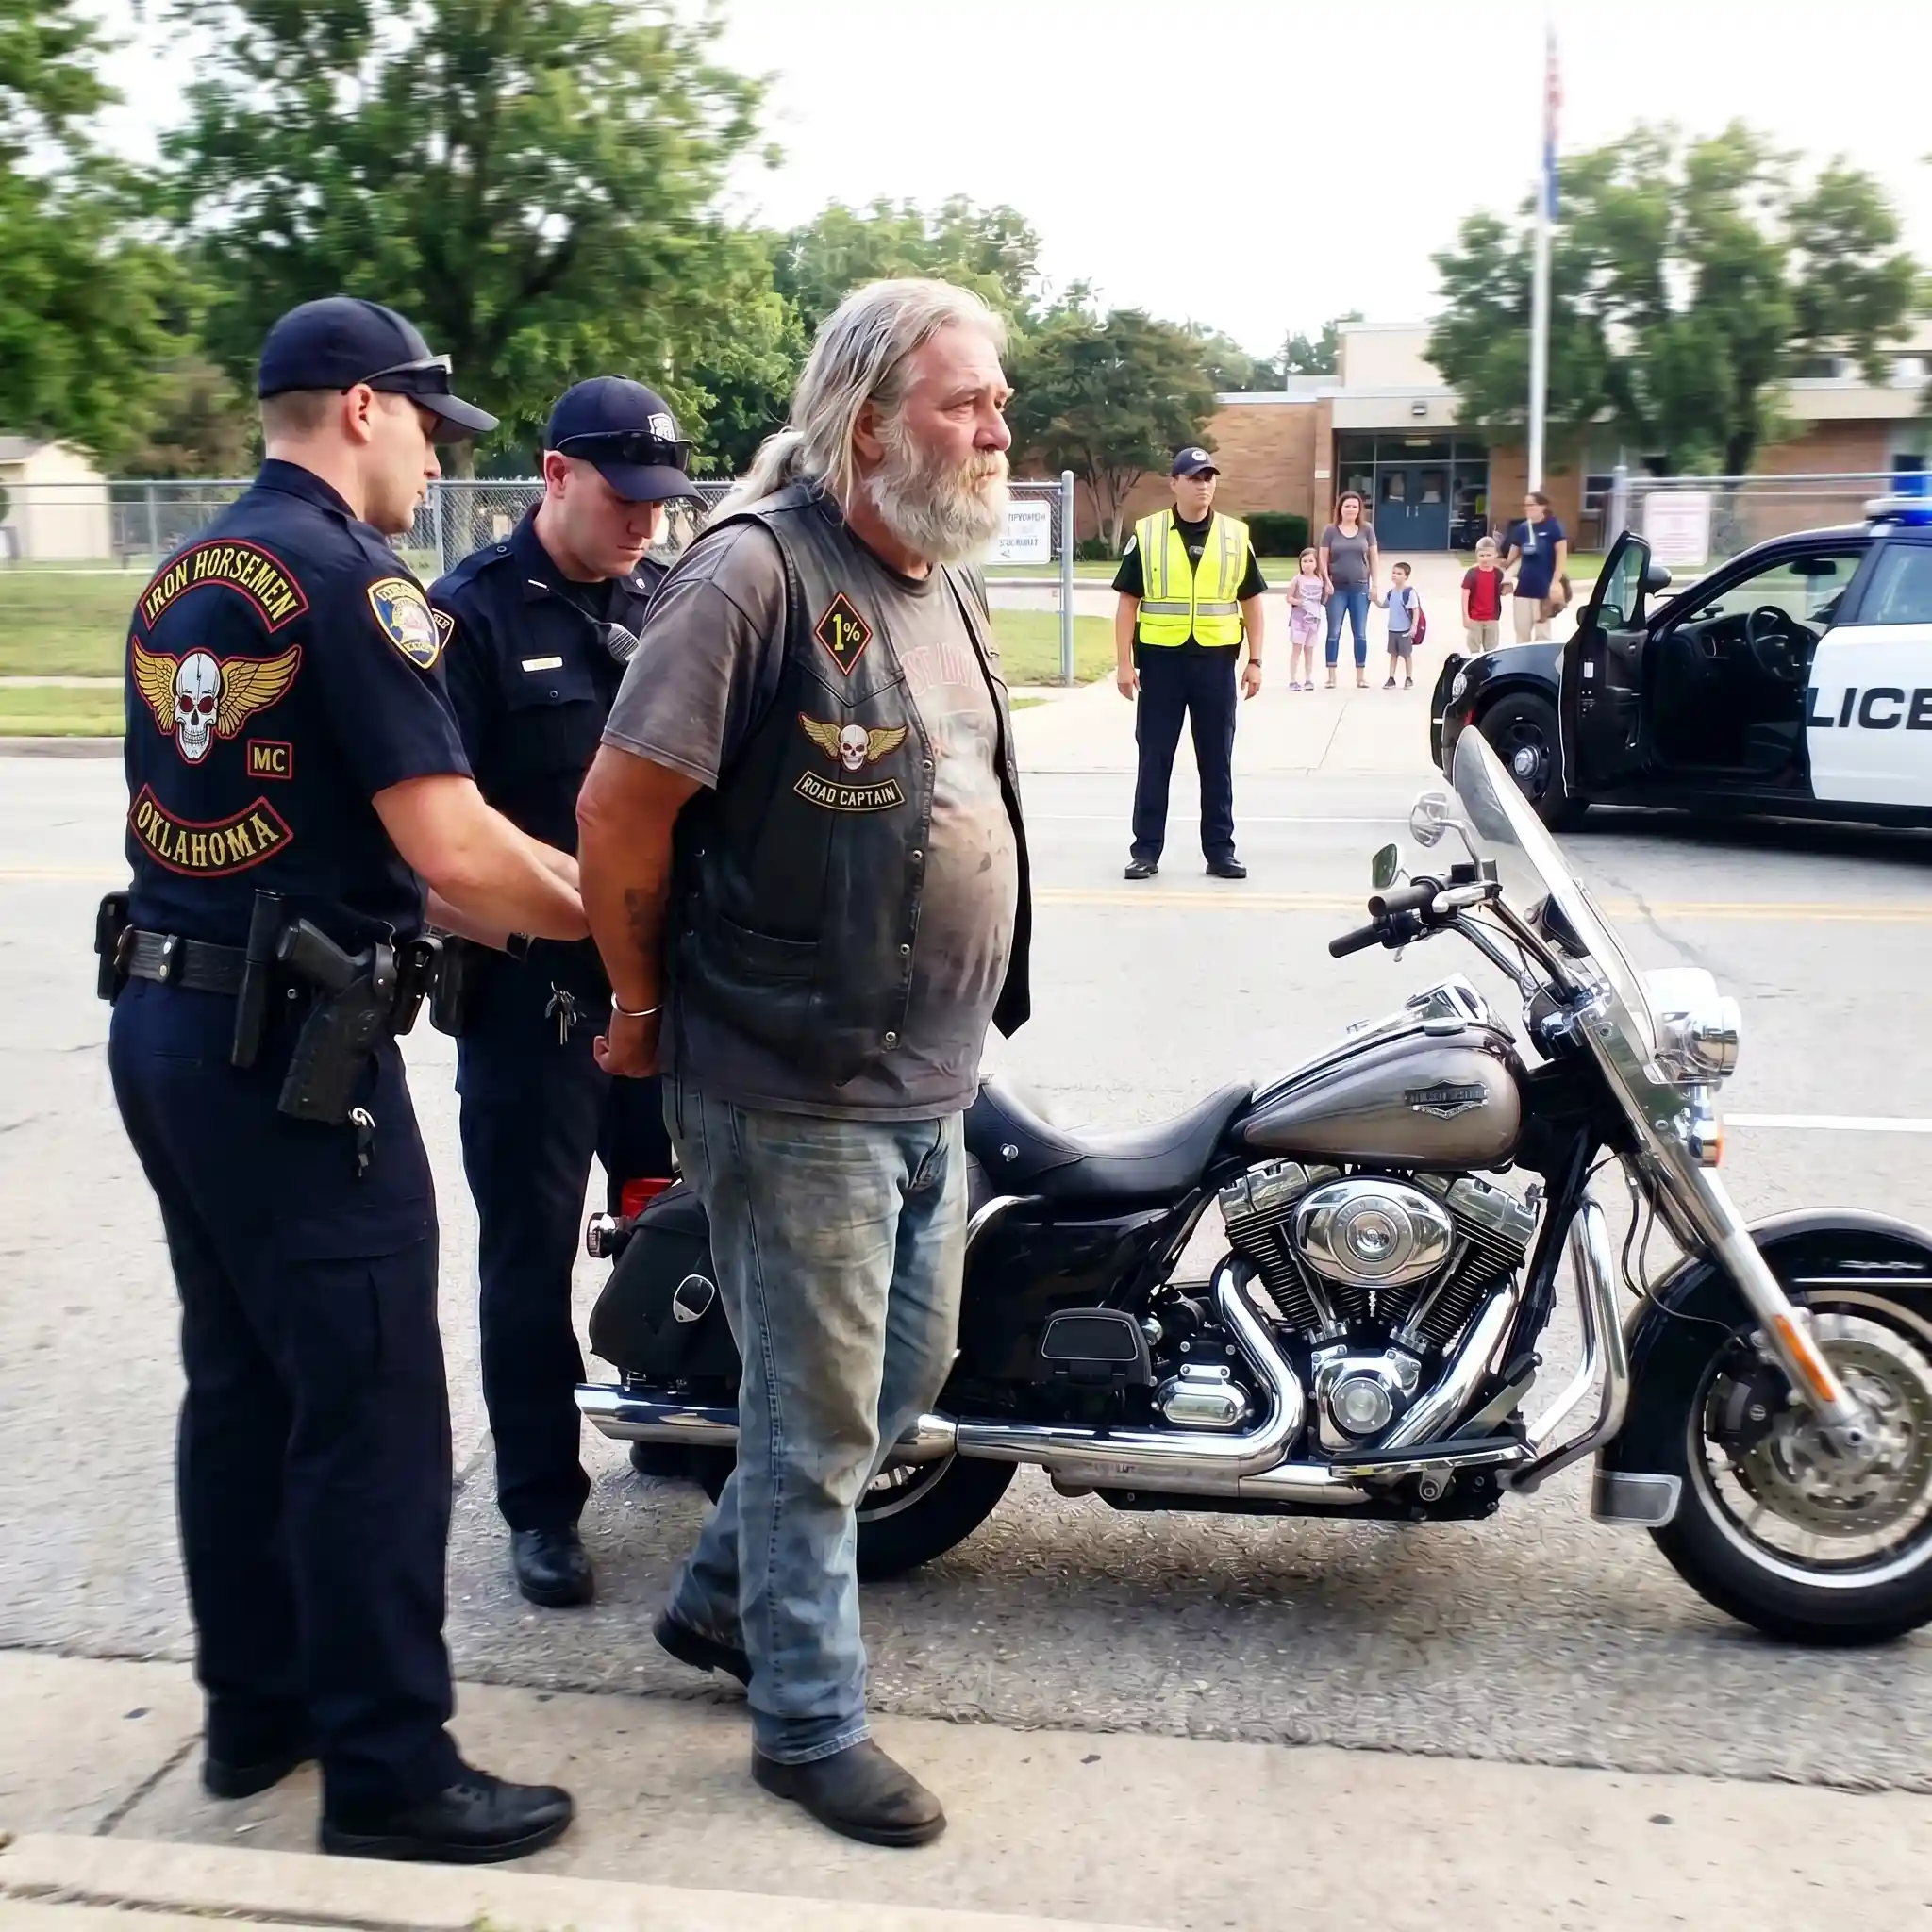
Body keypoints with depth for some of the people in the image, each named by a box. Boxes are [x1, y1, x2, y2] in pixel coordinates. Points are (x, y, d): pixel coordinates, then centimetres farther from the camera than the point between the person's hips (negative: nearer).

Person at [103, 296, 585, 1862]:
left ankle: (257, 1705, 29)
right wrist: (602, 913, -2)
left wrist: (530, 888, 19)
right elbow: (450, 846, -19)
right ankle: (388, 1770, 9)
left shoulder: (179, 582, 15)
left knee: (242, 1383, 17)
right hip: (293, 1048, -9)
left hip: (163, 1021, 9)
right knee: (372, 1411, -1)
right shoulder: (353, 576, -12)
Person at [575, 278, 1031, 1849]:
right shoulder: (758, 571, -18)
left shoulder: (947, 583, 11)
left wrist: (968, 1010, 17)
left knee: (909, 1373, 21)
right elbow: (620, 807, -18)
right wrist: (647, 1009, -6)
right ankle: (810, 1720, 25)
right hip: (796, 1094, -9)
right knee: (821, 1418, 5)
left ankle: (722, 1596, 41)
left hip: (931, 1082, 9)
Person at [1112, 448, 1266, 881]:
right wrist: (1124, 662, -6)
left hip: (1216, 661, 1)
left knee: (1217, 761, 7)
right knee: (1154, 759, 4)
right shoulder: (1146, 534, 0)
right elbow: (1128, 602, 0)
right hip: (1160, 659, -1)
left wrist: (1254, 660, 3)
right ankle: (1146, 849, 12)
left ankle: (1220, 849, 15)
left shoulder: (1235, 536, 5)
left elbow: (1251, 601, 9)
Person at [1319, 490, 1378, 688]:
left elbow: (1374, 557, 6)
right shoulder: (1331, 530, 0)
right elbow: (1323, 559, 0)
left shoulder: (1367, 529, 4)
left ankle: (1361, 674, 9)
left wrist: (1375, 583, 1)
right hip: (1337, 588, -1)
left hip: (1360, 587, 1)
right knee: (1334, 632, 0)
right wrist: (1327, 582, -10)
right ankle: (1331, 675, 3)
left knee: (1360, 633, 4)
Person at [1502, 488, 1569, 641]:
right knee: (1521, 632, 10)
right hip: (1524, 588, 5)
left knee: (1542, 633, 2)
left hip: (1544, 589, -5)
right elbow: (1513, 557, 15)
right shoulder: (1522, 528, 8)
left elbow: (1562, 556, -8)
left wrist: (1555, 582, -15)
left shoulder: (1553, 527, -7)